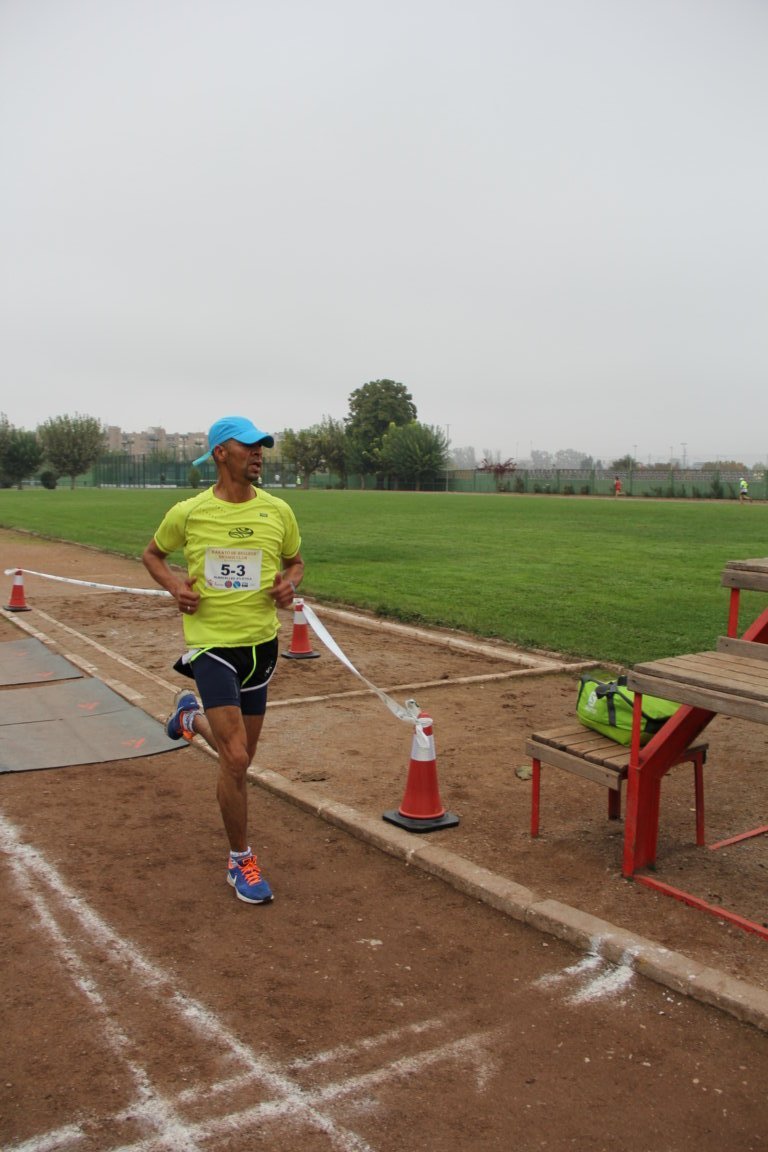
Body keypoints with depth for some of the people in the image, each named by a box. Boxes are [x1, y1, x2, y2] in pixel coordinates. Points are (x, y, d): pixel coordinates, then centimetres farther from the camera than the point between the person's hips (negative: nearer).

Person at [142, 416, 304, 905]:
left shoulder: (278, 511, -1)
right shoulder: (188, 512, -6)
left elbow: (295, 560, 15)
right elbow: (152, 554, 11)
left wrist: (290, 583, -7)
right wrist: (174, 583, -8)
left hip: (261, 643, 4)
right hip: (211, 643, -4)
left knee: (241, 754, 17)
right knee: (237, 759, -12)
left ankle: (191, 714, 51)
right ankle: (241, 860, 10)